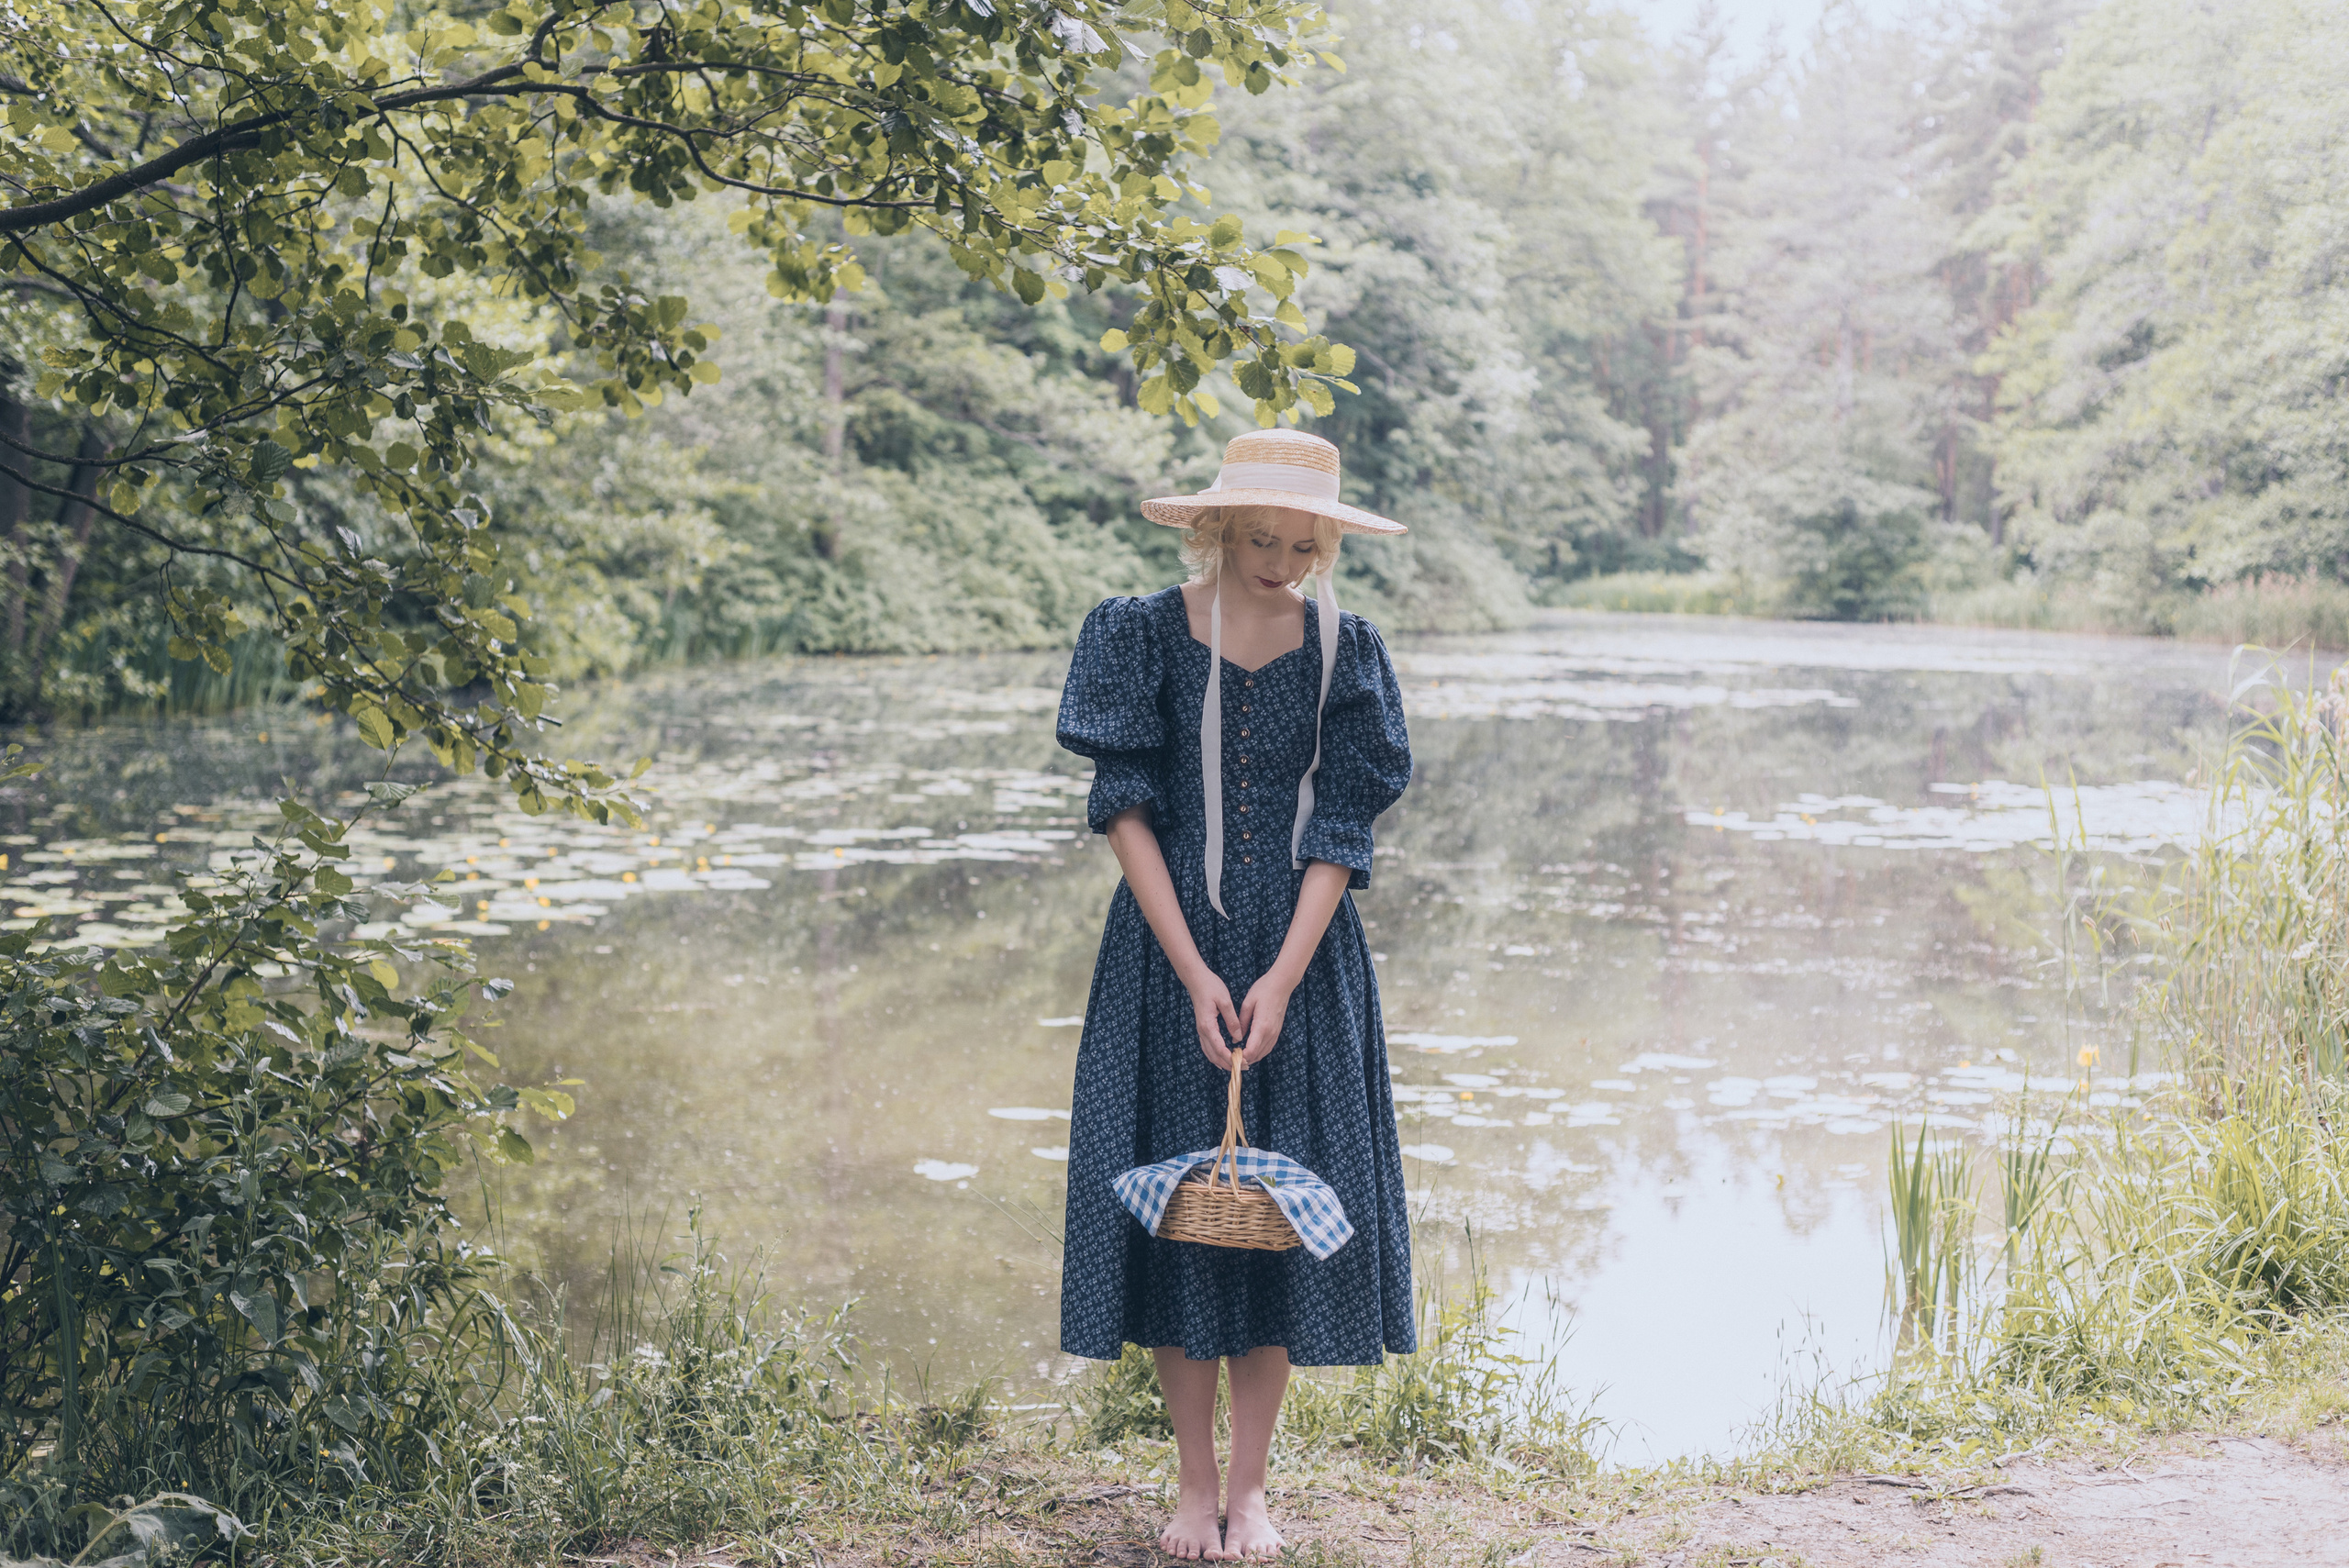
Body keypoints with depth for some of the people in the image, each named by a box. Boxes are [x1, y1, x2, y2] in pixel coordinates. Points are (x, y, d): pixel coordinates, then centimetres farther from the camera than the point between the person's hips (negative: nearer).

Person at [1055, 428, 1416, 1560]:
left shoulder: (1344, 651, 1)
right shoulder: (1143, 635, -3)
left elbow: (1339, 833, -2)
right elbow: (1126, 809, -7)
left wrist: (1282, 979, -13)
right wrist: (1194, 972, -14)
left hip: (1303, 956, 1)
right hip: (1166, 951, -1)